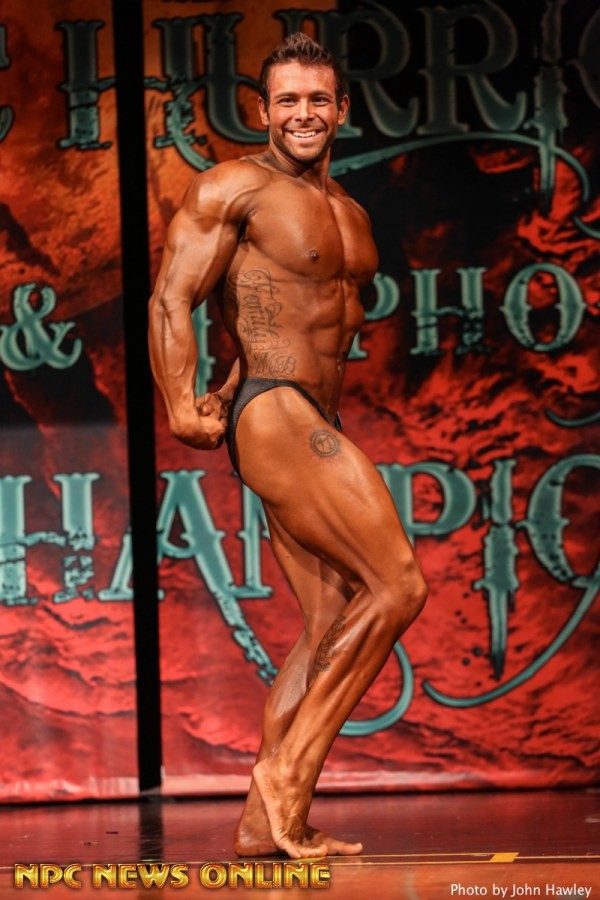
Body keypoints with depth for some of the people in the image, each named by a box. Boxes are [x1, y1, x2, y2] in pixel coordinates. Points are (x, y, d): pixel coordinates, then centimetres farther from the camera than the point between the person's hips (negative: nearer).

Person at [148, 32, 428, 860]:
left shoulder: (352, 216, 20)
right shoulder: (236, 187, -3)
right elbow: (171, 301, -8)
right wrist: (182, 409, -17)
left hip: (315, 431, 9)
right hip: (275, 418, -9)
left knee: (334, 622, 4)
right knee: (399, 585, -15)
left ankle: (267, 821, 6)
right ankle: (286, 767, -10)